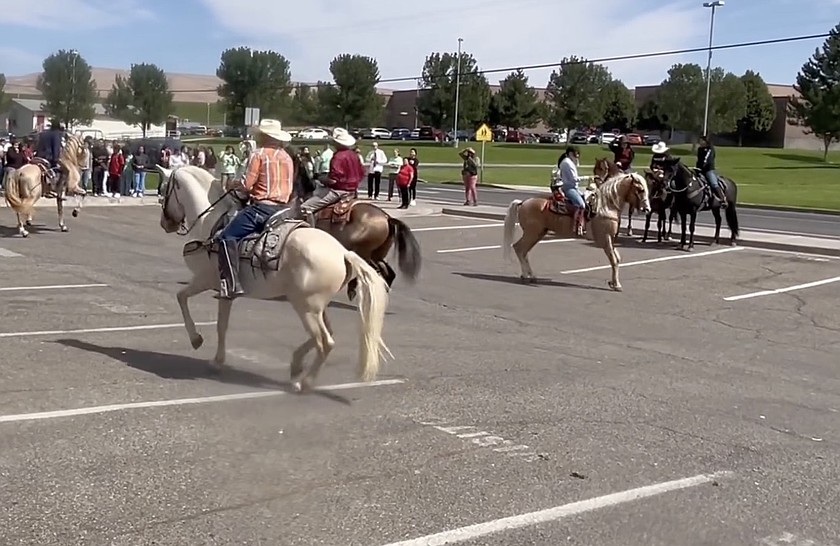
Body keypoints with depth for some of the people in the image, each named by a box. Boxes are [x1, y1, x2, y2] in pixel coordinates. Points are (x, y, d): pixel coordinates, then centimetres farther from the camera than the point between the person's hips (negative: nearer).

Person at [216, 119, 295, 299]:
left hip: (262, 206, -8)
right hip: (283, 207, 8)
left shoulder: (259, 154, -5)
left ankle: (231, 285, -19)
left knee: (227, 237, -7)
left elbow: (247, 184, -8)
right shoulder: (287, 157, 16)